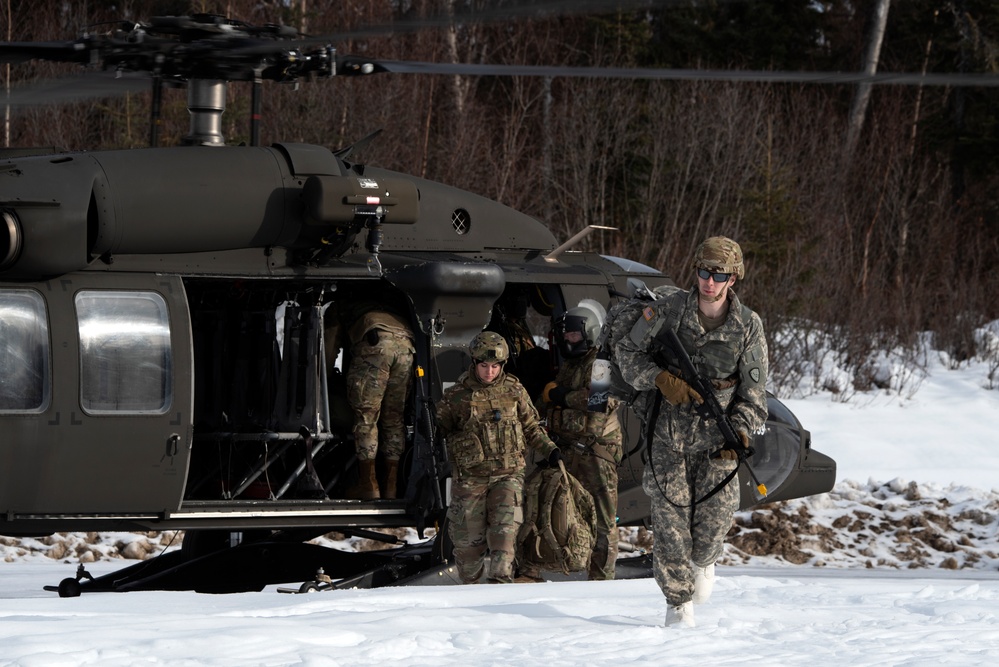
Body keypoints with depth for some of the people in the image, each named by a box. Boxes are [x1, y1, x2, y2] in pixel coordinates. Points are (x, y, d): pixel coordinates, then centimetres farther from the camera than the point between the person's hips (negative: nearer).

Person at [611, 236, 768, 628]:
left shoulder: (748, 327, -2)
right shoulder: (668, 309, -4)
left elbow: (754, 393, 2)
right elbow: (626, 350, 5)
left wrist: (740, 431, -16)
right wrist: (660, 379, -12)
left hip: (717, 438, 0)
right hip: (668, 433, 0)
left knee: (712, 525, -1)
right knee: (670, 520, -6)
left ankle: (702, 562, 36)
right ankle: (678, 602, 10)